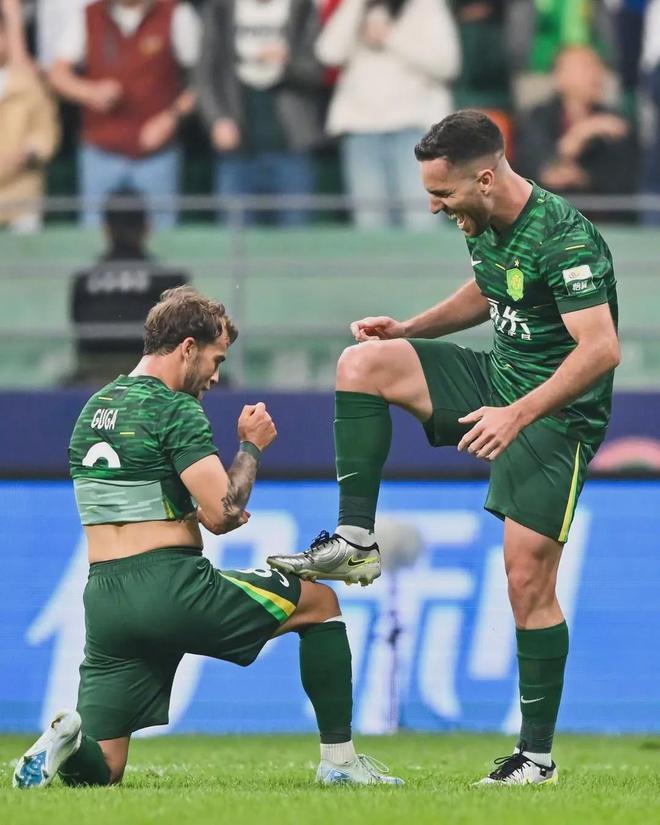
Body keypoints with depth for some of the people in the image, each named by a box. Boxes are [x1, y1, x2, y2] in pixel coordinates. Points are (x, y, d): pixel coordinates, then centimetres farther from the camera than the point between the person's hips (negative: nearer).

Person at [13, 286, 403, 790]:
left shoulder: (94, 408, 17)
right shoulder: (175, 409, -8)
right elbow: (224, 513, -13)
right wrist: (252, 445, 2)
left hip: (104, 600, 7)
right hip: (172, 589, -7)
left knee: (99, 771, 9)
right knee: (320, 602, 16)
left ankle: (72, 737, -26)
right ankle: (339, 760, 13)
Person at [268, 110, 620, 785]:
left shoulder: (564, 239, -25)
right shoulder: (485, 225, 2)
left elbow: (601, 349, -30)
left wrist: (519, 414, -33)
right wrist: (409, 328, 9)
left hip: (557, 413, -8)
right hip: (498, 380, 8)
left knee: (528, 579, -11)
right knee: (364, 361, -6)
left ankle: (538, 756, -2)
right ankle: (355, 541, -5)